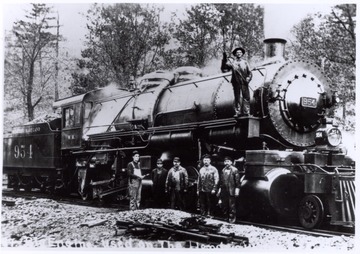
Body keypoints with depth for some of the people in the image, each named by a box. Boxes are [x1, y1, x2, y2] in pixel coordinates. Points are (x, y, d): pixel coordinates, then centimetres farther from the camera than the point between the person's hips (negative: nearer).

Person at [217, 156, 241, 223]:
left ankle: (232, 219, 8)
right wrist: (220, 189, 16)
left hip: (231, 191, -6)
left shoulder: (234, 170, -5)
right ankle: (226, 217, 21)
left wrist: (237, 189, -12)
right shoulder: (223, 170, 13)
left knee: (232, 206, -2)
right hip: (224, 191, 6)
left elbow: (237, 181, -7)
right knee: (224, 206, 10)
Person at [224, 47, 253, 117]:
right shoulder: (232, 62, 6)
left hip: (244, 83, 1)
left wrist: (248, 78, -7)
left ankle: (246, 112, 0)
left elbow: (249, 72, 12)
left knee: (246, 97, -4)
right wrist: (224, 60, -16)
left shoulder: (245, 62, 12)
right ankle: (237, 112, 6)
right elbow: (223, 68, -5)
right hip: (236, 83, -1)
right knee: (237, 98, 2)